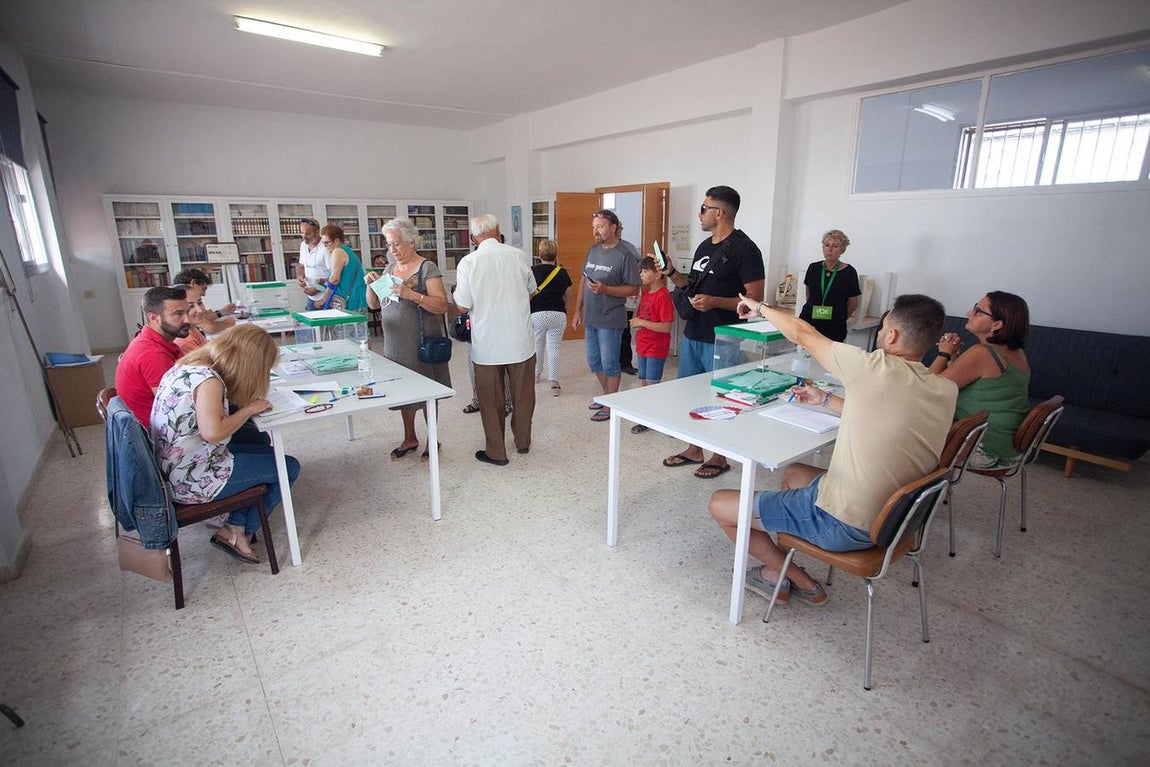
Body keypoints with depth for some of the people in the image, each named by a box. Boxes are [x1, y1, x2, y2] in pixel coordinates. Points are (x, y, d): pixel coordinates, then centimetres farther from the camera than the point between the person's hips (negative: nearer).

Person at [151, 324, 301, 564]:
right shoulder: (208, 380, -22)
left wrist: (247, 403, 2)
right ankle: (237, 531, 10)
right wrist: (249, 409, -19)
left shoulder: (188, 366, 5)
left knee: (265, 449, 19)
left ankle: (236, 527, 14)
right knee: (289, 468, 2)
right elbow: (212, 432, -34)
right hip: (193, 480, -9)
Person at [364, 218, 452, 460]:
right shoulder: (390, 269, 11)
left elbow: (442, 306, -18)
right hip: (396, 342, 6)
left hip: (422, 342, -6)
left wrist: (412, 294, -29)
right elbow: (373, 305, 14)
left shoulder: (427, 269, -9)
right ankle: (410, 438, 29)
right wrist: (371, 284, -5)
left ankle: (433, 439, 20)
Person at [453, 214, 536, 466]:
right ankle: (523, 442, 33)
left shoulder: (468, 263, -10)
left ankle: (496, 452, 20)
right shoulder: (519, 256, -3)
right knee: (522, 394, 17)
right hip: (521, 341, 2)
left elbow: (463, 306, -8)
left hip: (487, 343, -2)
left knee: (491, 400, 11)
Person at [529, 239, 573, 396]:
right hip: (558, 315, 0)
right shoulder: (562, 272, 0)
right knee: (554, 348, 3)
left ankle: (536, 373, 38)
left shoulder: (532, 271, -4)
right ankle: (554, 382, -3)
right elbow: (568, 297, 10)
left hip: (536, 314, 0)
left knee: (538, 345, 19)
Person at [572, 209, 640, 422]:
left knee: (609, 364, 3)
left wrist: (605, 289, -24)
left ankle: (610, 406, 17)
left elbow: (634, 289, -13)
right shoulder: (593, 250, 9)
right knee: (594, 362, 17)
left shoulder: (625, 255, -12)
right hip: (590, 318, 7)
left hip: (610, 320, -7)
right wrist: (578, 311, 13)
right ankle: (607, 395, 36)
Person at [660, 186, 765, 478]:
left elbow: (755, 299, -14)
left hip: (722, 341, -8)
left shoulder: (744, 250, -12)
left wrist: (715, 302, -25)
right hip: (692, 335, 8)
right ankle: (694, 450, 30)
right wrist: (671, 273, 5)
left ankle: (720, 457, 21)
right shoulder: (704, 247, 13)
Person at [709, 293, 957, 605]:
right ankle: (780, 568, 33)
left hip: (844, 524, -9)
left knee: (720, 504, 1)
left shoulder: (876, 369, -23)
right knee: (793, 473, 32)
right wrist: (826, 400, 19)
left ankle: (798, 580, 17)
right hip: (893, 517, 9)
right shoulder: (947, 391, -2)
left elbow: (801, 332, -10)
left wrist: (760, 307, 7)